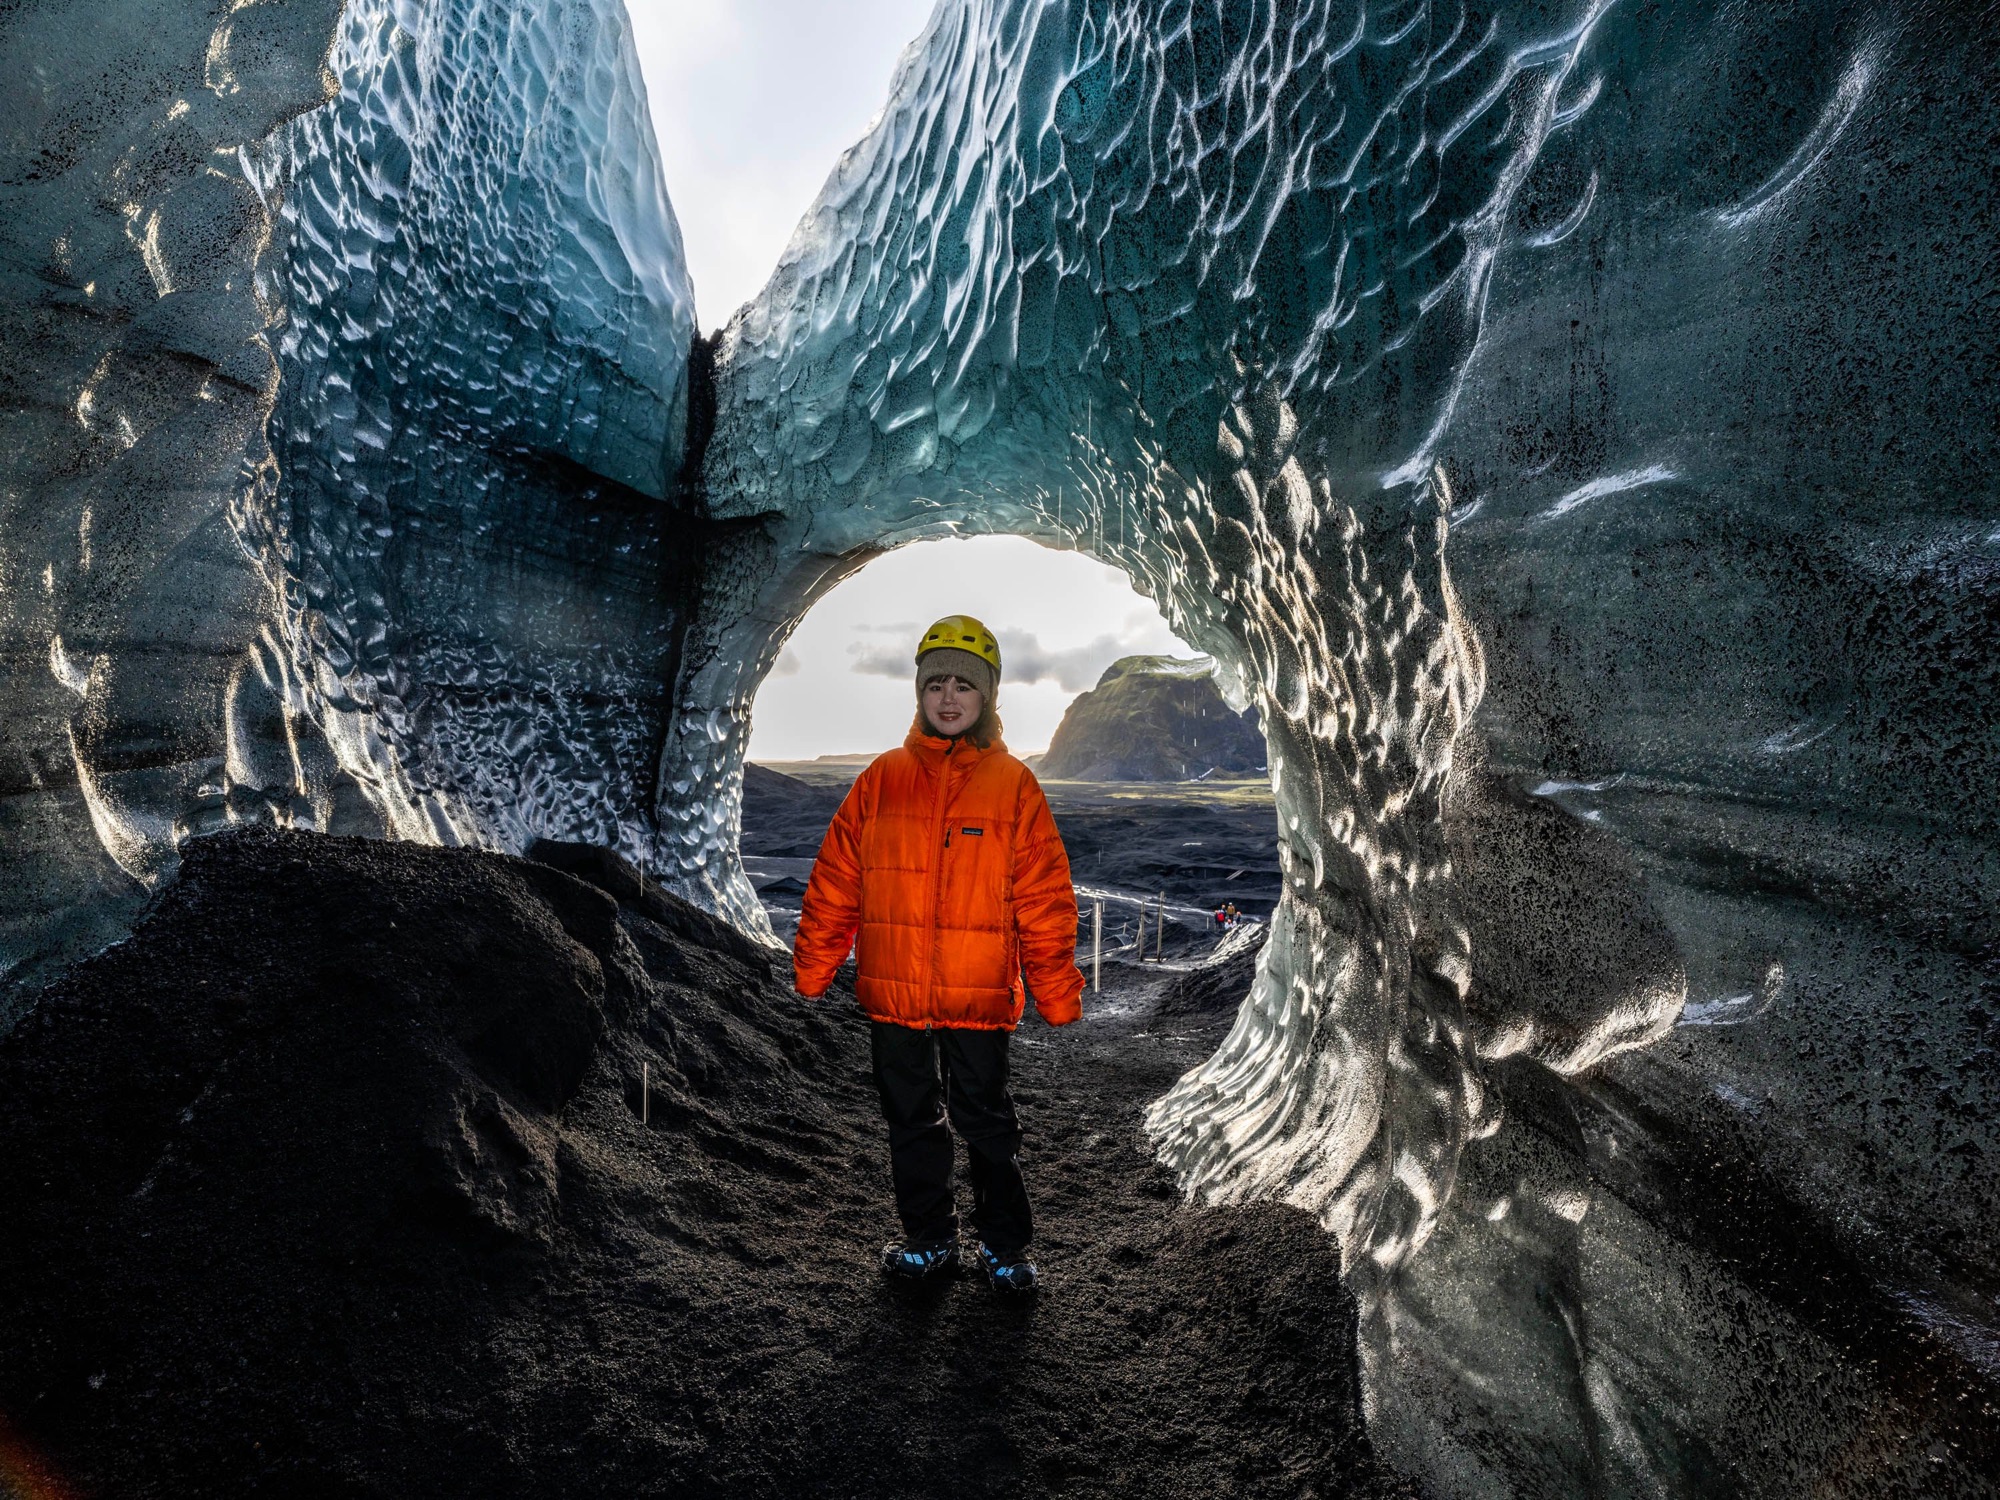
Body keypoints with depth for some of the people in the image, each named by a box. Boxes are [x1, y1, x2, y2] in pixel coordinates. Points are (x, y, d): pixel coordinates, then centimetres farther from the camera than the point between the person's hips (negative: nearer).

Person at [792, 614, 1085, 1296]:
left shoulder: (1014, 786, -2)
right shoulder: (882, 779, 2)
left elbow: (1044, 899, -2)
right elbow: (835, 882, 5)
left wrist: (1057, 993, -5)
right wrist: (812, 966, 4)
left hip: (980, 996, -2)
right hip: (891, 992, 2)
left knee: (986, 1123, 10)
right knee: (910, 1122, 16)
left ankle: (1004, 1245, 31)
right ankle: (929, 1238, 36)